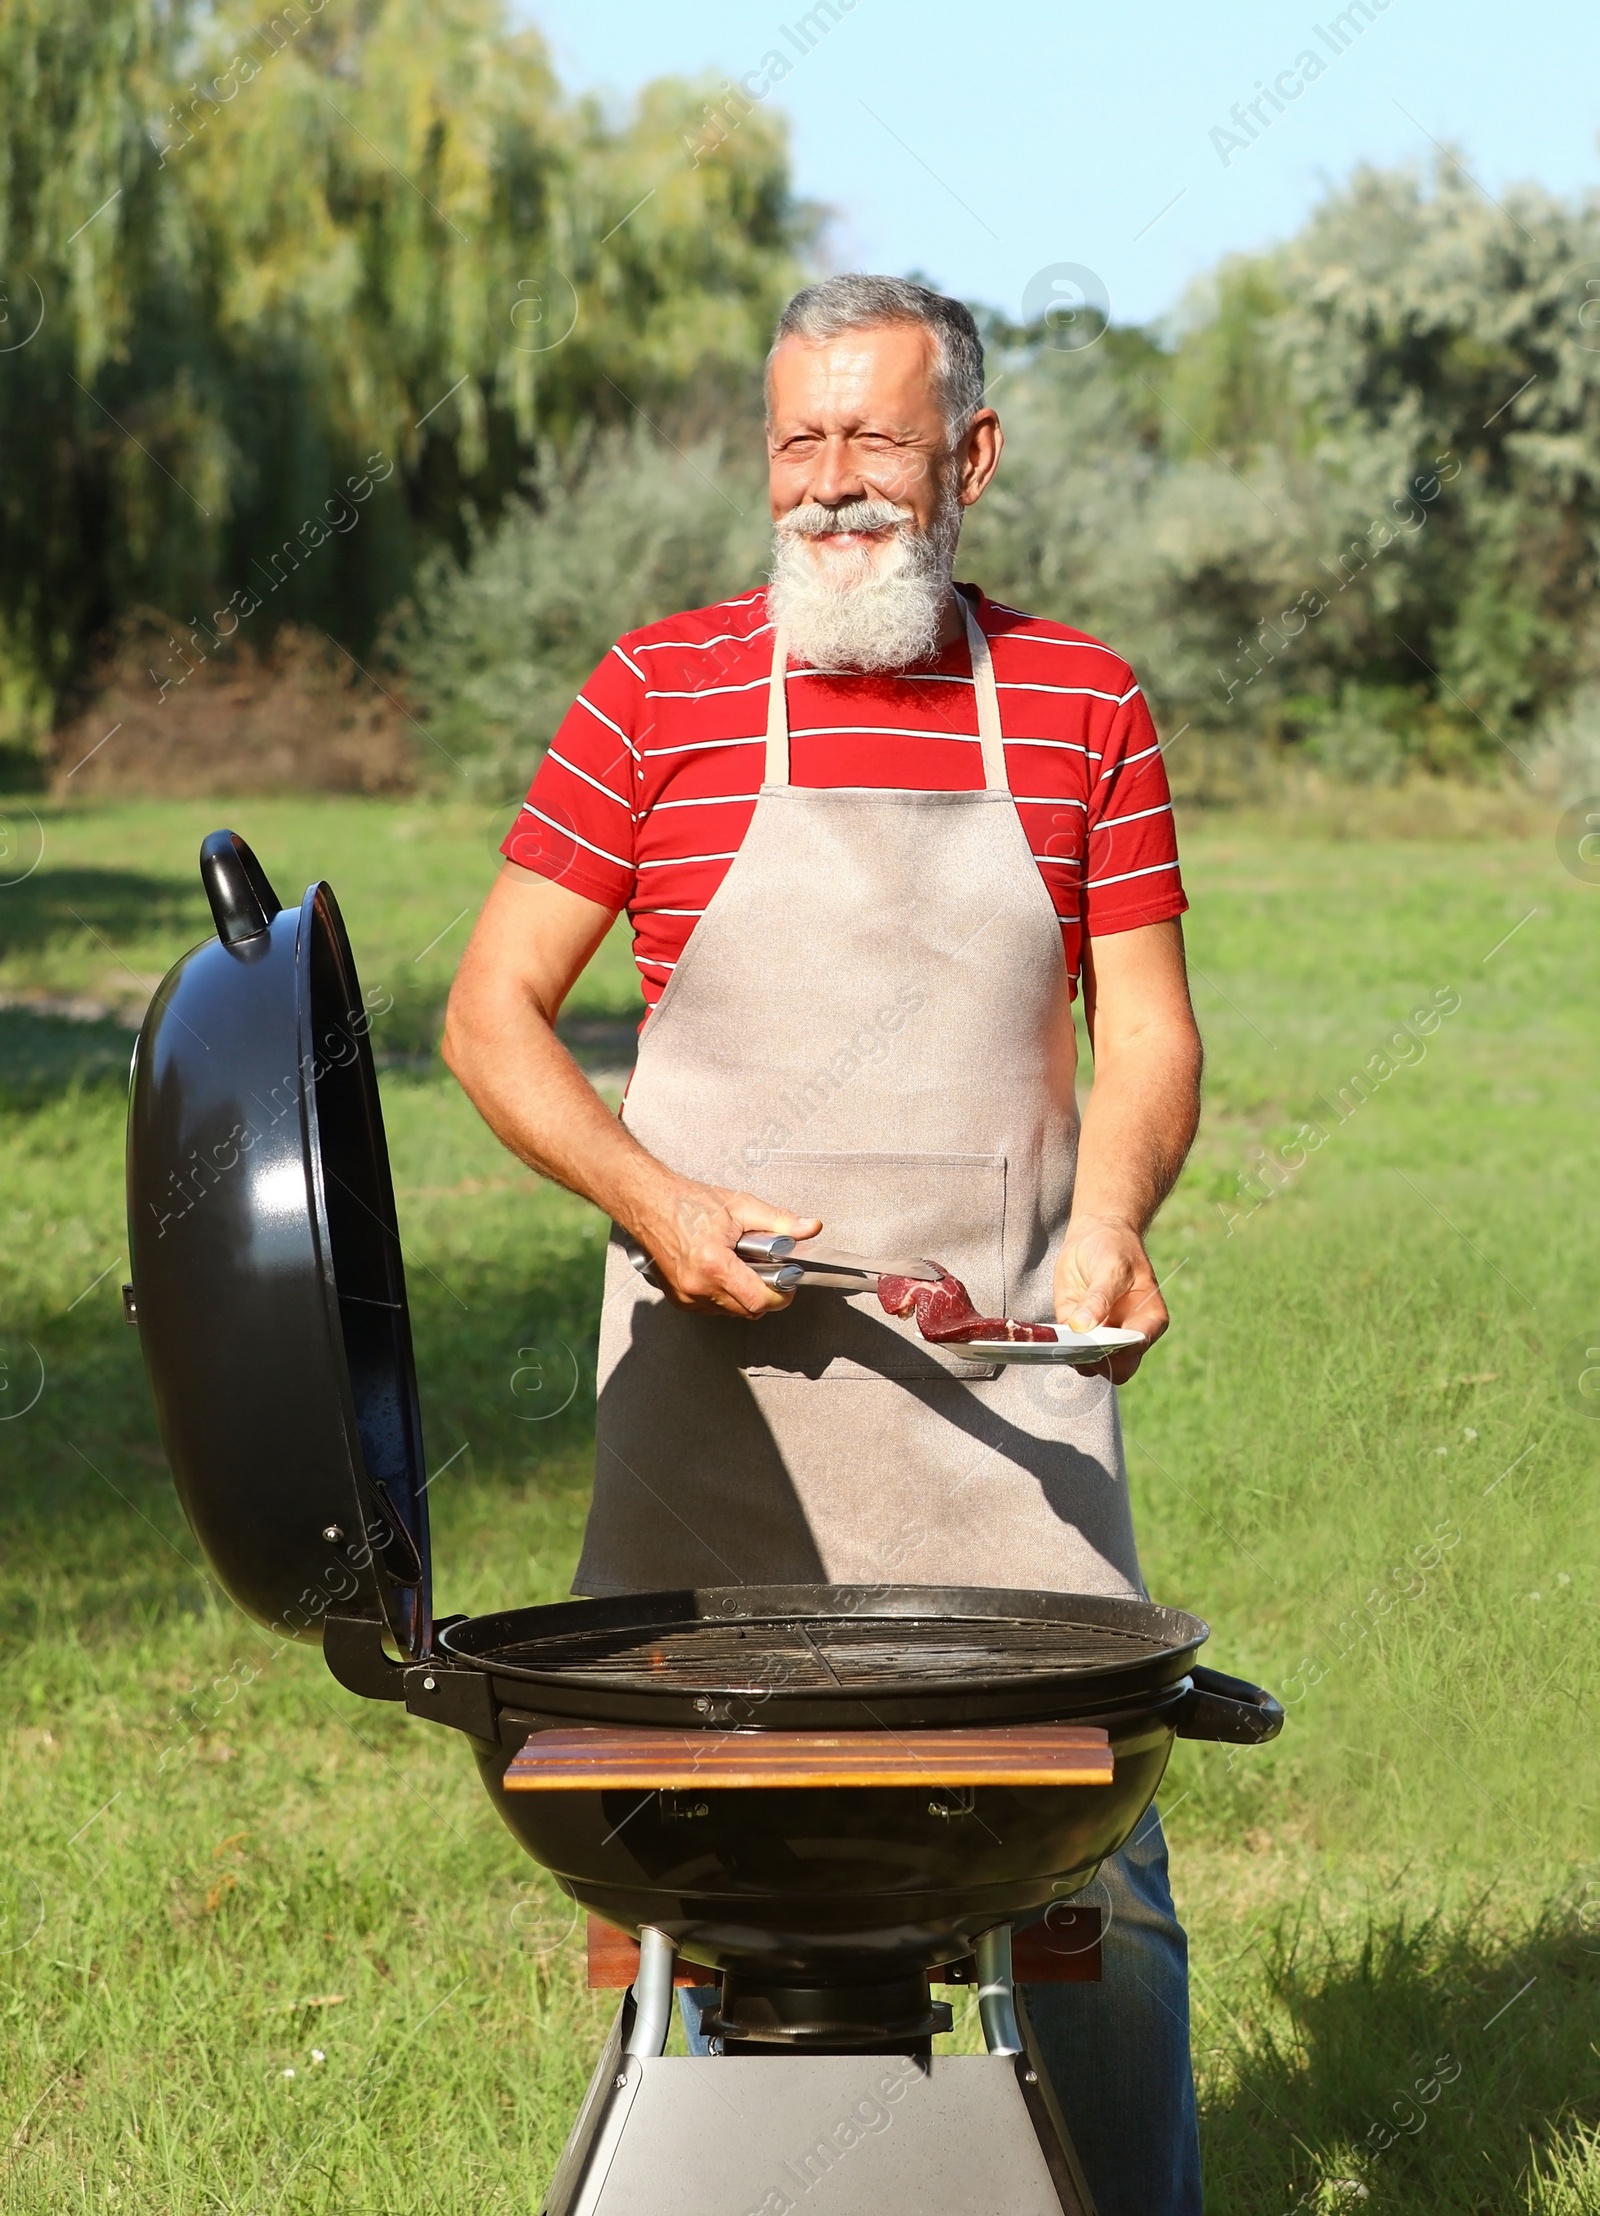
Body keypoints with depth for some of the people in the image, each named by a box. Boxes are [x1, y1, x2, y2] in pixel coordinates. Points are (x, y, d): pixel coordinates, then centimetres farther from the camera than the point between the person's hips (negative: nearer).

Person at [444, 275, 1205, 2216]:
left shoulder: (1082, 706, 6)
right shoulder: (659, 694, 2)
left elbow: (1146, 1030, 9)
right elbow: (491, 1014, 4)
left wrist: (1109, 1217, -11)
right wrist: (656, 1201, -12)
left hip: (1001, 1378, 1)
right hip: (719, 1364, 0)